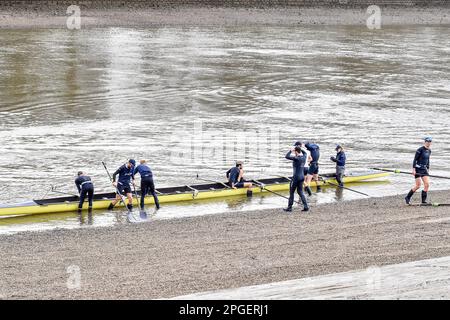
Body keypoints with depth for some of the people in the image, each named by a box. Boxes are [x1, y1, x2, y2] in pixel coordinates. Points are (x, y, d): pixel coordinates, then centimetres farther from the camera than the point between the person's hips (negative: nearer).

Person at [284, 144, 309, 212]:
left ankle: (289, 207, 10)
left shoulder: (297, 158, -20)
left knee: (291, 192, 5)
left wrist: (291, 150, -9)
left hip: (296, 177, -7)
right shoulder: (304, 157, 2)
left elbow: (287, 156, -21)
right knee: (300, 192, 14)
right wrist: (300, 148, 16)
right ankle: (306, 207, 6)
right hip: (302, 177, 7)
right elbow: (304, 152, 26)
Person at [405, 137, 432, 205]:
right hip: (418, 169, -7)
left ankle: (423, 200, 2)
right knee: (418, 185, -6)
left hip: (424, 169, 7)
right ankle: (407, 197, 12)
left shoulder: (429, 151, 10)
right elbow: (415, 159, -13)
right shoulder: (420, 150, -13)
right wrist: (414, 169, -19)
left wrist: (428, 169, 19)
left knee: (427, 184, -5)